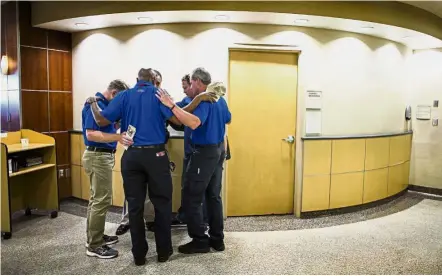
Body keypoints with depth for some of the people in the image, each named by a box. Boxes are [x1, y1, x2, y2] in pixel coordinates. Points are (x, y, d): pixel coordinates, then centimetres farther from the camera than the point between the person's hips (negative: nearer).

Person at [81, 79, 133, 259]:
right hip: (98, 156, -11)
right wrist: (118, 137, -34)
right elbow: (91, 134, -26)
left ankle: (95, 237, 28)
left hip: (102, 155, 11)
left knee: (97, 198, 16)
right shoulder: (95, 105, -17)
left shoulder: (105, 104, 12)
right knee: (102, 200, -6)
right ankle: (94, 246, 2)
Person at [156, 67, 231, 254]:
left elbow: (194, 123, -35)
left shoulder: (203, 100, -18)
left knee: (191, 197, -1)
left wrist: (171, 105, -35)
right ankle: (217, 239, 20)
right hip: (219, 149, 9)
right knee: (214, 196, 14)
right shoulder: (220, 99, 10)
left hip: (205, 152, -9)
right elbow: (228, 119, 27)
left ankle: (200, 240, 4)